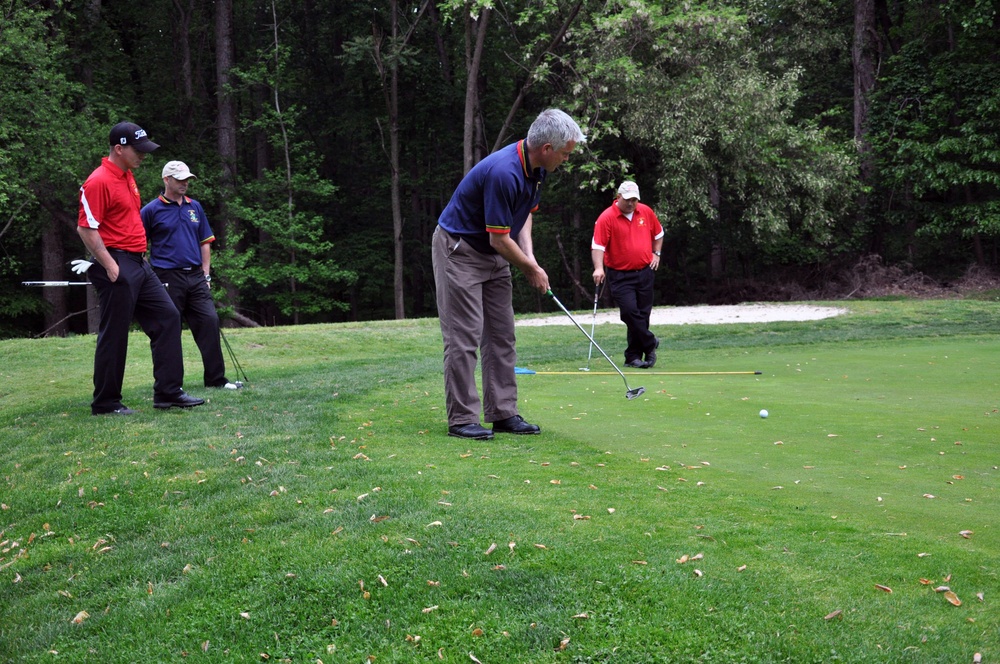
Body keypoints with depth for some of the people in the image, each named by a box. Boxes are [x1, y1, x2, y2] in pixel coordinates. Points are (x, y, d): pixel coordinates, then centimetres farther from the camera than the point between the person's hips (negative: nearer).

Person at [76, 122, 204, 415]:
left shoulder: (128, 176, 15)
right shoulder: (99, 181, -14)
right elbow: (86, 228, -17)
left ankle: (168, 391, 10)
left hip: (139, 264, 9)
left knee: (168, 317, 6)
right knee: (114, 335, -2)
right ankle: (105, 402, 10)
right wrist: (110, 265, -19)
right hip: (117, 267, -9)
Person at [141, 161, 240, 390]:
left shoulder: (195, 207, 13)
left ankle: (216, 378, 2)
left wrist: (206, 274, 9)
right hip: (168, 278, -4)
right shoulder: (152, 210, -1)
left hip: (196, 277, 4)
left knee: (209, 321, -3)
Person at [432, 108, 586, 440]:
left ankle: (503, 412, 11)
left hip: (493, 253, 9)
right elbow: (499, 239, -25)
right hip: (459, 250, -9)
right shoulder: (504, 173, -31)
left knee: (502, 335, 7)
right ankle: (462, 418, -1)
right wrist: (532, 270, -10)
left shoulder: (536, 168, -1)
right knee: (465, 335, -8)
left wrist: (530, 257, -2)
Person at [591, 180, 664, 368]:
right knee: (630, 311, -15)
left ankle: (633, 356, 14)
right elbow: (597, 245, -16)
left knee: (642, 314, 5)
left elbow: (658, 234, 21)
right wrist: (599, 268, -29)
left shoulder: (646, 212, 5)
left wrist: (656, 254, 10)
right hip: (620, 275, -4)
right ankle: (650, 343, 7)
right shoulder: (606, 218, -11)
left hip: (645, 271, 4)